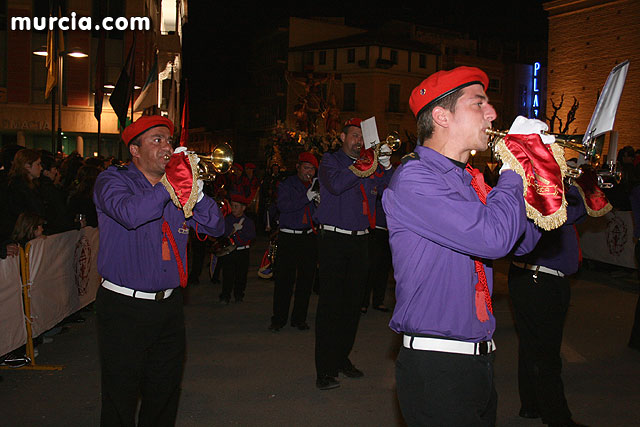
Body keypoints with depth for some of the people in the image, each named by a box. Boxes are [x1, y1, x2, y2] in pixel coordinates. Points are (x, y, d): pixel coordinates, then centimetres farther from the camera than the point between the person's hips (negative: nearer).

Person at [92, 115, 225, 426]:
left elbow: (215, 227, 3)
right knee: (120, 402, 4)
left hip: (169, 305, 5)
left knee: (165, 394, 15)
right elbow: (130, 213, -29)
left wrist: (195, 190, -11)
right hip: (125, 308, -5)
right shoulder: (113, 180, -6)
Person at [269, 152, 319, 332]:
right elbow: (283, 206, -15)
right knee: (284, 279, -3)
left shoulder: (315, 187, 14)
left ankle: (299, 318, 17)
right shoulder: (287, 185, 3)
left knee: (306, 280, 6)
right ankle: (279, 319, 6)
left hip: (309, 237, 4)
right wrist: (306, 198, -21)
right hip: (289, 238, -4)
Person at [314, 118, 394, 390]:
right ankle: (325, 370, -2)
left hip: (360, 241, 5)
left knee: (352, 303, 10)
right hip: (334, 238, -5)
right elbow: (336, 184, -17)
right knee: (330, 303, -6)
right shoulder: (331, 160, 3)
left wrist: (386, 165, -10)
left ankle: (342, 359, 23)